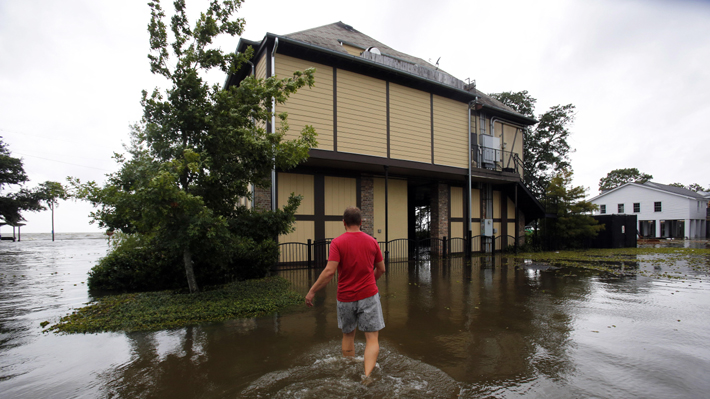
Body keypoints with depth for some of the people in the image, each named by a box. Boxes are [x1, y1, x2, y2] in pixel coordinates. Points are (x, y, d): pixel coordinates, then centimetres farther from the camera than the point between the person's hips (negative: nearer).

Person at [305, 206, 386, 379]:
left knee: (348, 335, 20)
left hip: (346, 297, 0)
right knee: (372, 338, 3)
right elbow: (381, 269, 9)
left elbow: (329, 271, -18)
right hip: (368, 295, 0)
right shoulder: (372, 241, 1)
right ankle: (367, 375, -14)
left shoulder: (337, 242, -10)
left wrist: (312, 291, -10)